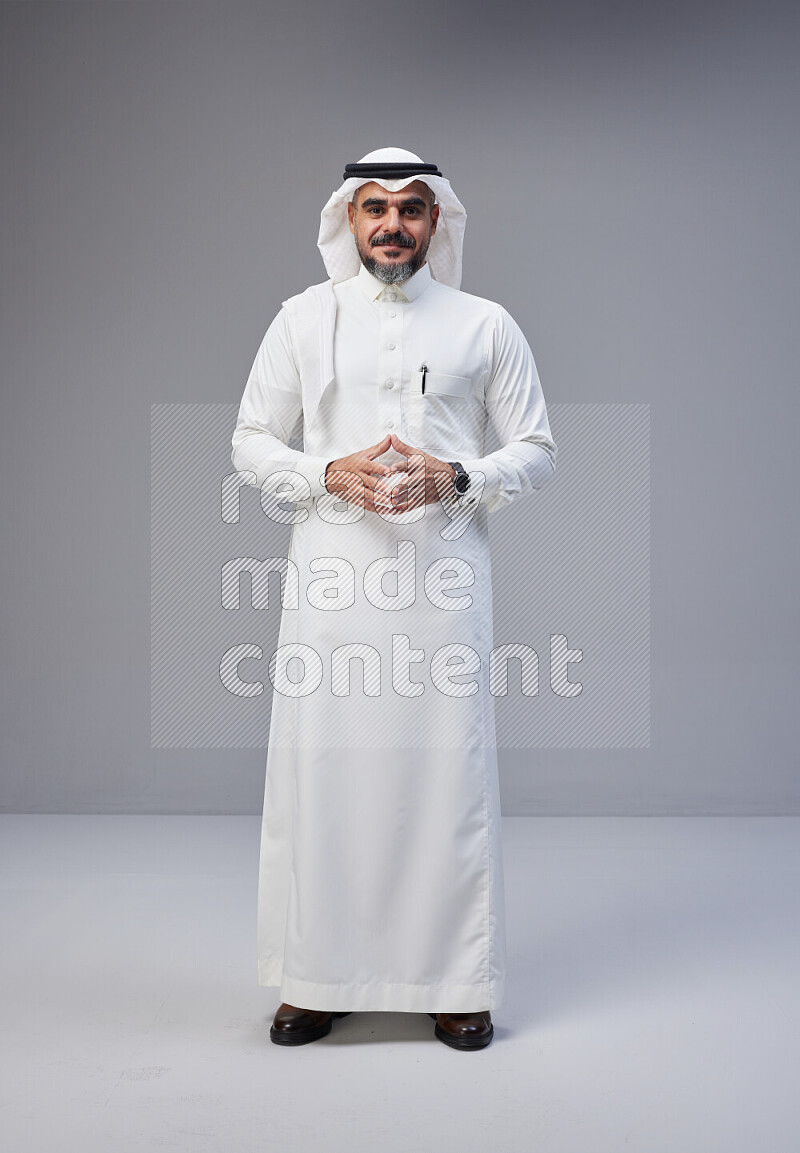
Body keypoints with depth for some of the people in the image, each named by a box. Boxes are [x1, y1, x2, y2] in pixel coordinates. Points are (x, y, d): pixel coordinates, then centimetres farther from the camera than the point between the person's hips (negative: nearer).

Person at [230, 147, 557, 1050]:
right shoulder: (304, 318, 11)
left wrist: (456, 479, -10)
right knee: (322, 768, 0)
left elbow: (536, 451, 9)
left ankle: (454, 982, 13)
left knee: (446, 768, 0)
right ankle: (318, 978, 15)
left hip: (443, 570, 0)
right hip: (332, 569, 1)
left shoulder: (485, 325, 9)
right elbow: (251, 442, 11)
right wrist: (330, 475, -8)